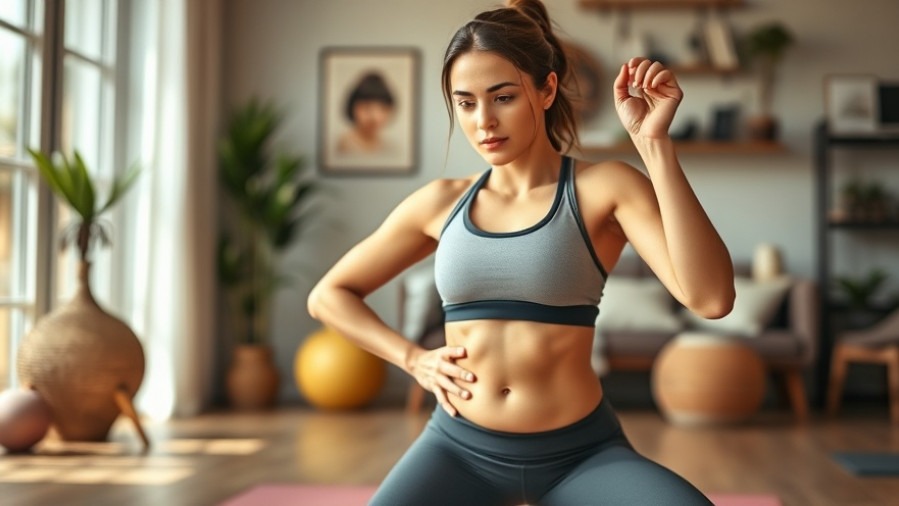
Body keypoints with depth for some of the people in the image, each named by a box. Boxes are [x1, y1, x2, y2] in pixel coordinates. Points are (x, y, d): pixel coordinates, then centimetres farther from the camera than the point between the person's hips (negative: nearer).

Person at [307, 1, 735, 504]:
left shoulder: (604, 188, -5)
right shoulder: (442, 202, 5)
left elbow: (710, 297, -22)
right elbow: (329, 295, 18)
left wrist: (654, 142, -23)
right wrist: (414, 358, 3)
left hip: (580, 452, -2)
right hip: (460, 447, 2)